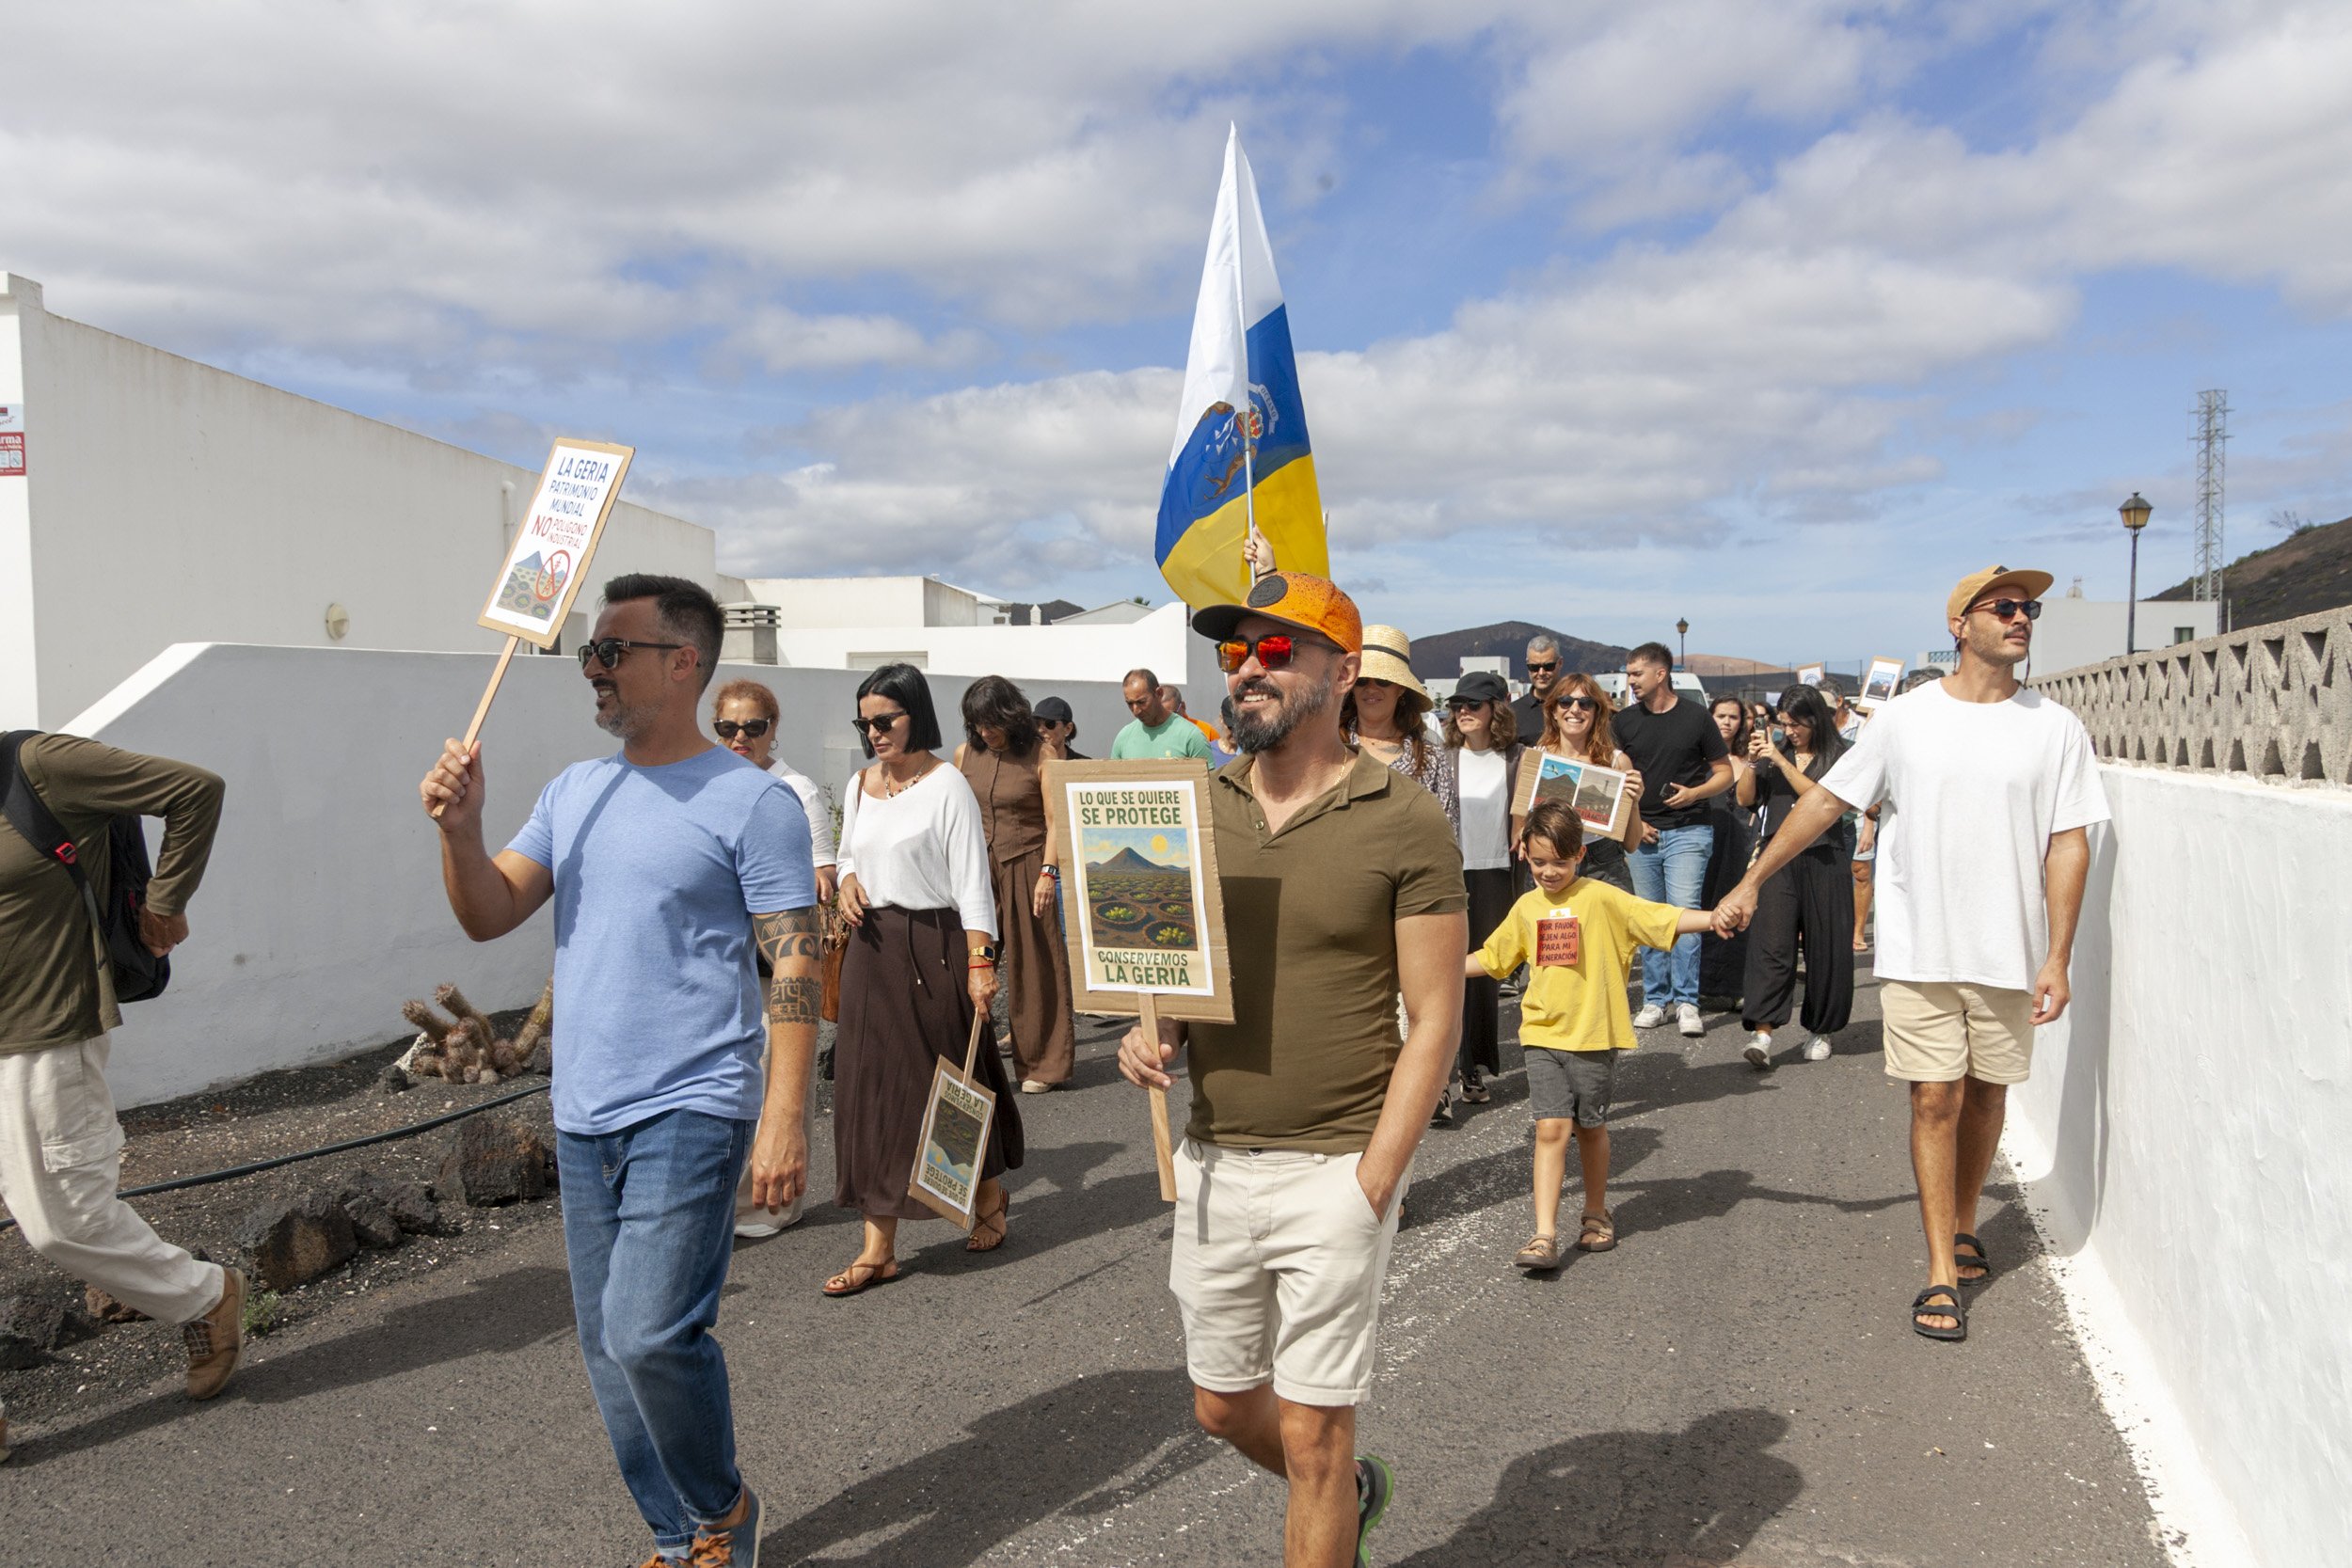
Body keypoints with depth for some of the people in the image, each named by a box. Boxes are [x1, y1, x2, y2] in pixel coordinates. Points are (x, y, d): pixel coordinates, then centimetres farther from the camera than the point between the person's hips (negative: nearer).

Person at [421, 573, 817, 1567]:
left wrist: (784, 1118, -19)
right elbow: (490, 917, 8)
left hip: (690, 1113, -7)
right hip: (583, 1116, 7)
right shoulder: (574, 793, 13)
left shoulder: (752, 802, -8)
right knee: (608, 1347, 12)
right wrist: (461, 827, -11)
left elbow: (794, 966, -12)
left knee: (649, 1334, -15)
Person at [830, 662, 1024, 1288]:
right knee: (870, 1086, 3)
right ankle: (878, 1247, 8)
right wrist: (848, 882, 0)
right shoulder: (861, 785, 10)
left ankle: (989, 1194, 32)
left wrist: (980, 962, -19)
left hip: (934, 945, -6)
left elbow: (972, 881, -13)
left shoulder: (947, 785, -9)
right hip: (874, 947, 6)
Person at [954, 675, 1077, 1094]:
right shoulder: (966, 754, 7)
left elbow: (1054, 821, -6)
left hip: (1026, 869, -3)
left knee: (1035, 968, 2)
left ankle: (1044, 1065, 12)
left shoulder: (1039, 758, -4)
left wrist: (1048, 872, -15)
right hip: (978, 869, 3)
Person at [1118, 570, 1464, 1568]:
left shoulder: (1405, 823, -10)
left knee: (1312, 1431, 4)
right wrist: (1151, 1035, -7)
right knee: (1221, 1404, 19)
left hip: (1335, 1170, -5)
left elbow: (1433, 1020, -9)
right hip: (1213, 1161, 6)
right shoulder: (1197, 808, 5)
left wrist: (1371, 1181, -15)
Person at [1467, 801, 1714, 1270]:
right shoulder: (1527, 908, 8)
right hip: (1543, 1036, 2)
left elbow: (1664, 919, -13)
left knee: (1590, 1127, 11)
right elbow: (1491, 958, 21)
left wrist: (1717, 917, -28)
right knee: (1551, 1128, -8)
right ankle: (1545, 1236, -9)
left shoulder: (1601, 898, -5)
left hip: (1595, 1036, -2)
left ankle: (1596, 1214, 33)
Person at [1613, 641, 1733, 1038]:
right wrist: (1632, 820, 0)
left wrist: (1694, 793, -14)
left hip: (1688, 831, -3)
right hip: (1642, 833, 3)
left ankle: (1686, 1002, -3)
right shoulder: (1626, 720, 6)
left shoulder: (1696, 717, -2)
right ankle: (1655, 1000, 16)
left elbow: (1725, 772, 4)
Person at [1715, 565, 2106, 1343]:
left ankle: (1963, 1228, 34)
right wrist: (1751, 881, 7)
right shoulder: (1905, 718, 0)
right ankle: (1942, 1273, 5)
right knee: (1936, 1100, -1)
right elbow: (1827, 800, 6)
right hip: (1919, 949, -1)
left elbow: (2069, 845, -1)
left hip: (2010, 953, 1)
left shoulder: (2055, 728, 0)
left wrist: (2057, 957, -7)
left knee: (1986, 1094, 13)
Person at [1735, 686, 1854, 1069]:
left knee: (1825, 948, 5)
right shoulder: (1775, 750, 13)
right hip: (1778, 857, 2)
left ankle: (1820, 1030, 21)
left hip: (1822, 860, -2)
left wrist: (1780, 760, -15)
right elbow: (1745, 798, 11)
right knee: (1771, 941, -11)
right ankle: (1761, 1031, -18)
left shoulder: (1837, 756, 1)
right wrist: (1753, 762, -5)